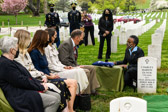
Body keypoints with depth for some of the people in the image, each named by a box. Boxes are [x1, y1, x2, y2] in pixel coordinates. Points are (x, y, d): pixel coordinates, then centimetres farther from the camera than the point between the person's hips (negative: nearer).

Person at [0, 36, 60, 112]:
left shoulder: (9, 62, 17)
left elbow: (28, 77, 18)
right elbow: (23, 82, -19)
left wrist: (40, 83, 5)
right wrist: (41, 87, -9)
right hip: (20, 97, -11)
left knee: (57, 96, -1)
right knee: (54, 101, -20)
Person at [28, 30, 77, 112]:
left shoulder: (41, 51, 18)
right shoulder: (34, 52, -12)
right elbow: (37, 71, -15)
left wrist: (51, 74, 1)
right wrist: (49, 76, -10)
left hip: (47, 76, 10)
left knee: (74, 83, -5)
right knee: (72, 83, -15)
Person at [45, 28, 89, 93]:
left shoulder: (53, 47, 18)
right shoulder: (46, 48, -12)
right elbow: (49, 66, -16)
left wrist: (65, 67, 3)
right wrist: (63, 69, -14)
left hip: (59, 68, 9)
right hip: (54, 72, -9)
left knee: (80, 70, -8)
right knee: (76, 72, -22)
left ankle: (83, 89, -11)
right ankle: (78, 92, -13)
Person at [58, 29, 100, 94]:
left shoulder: (74, 45, 13)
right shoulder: (66, 44, -18)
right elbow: (64, 61, -24)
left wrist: (77, 65, 2)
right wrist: (75, 67, -20)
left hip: (73, 65, 10)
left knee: (92, 68, 5)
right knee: (86, 71, -23)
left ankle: (92, 89, 7)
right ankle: (85, 93, -13)